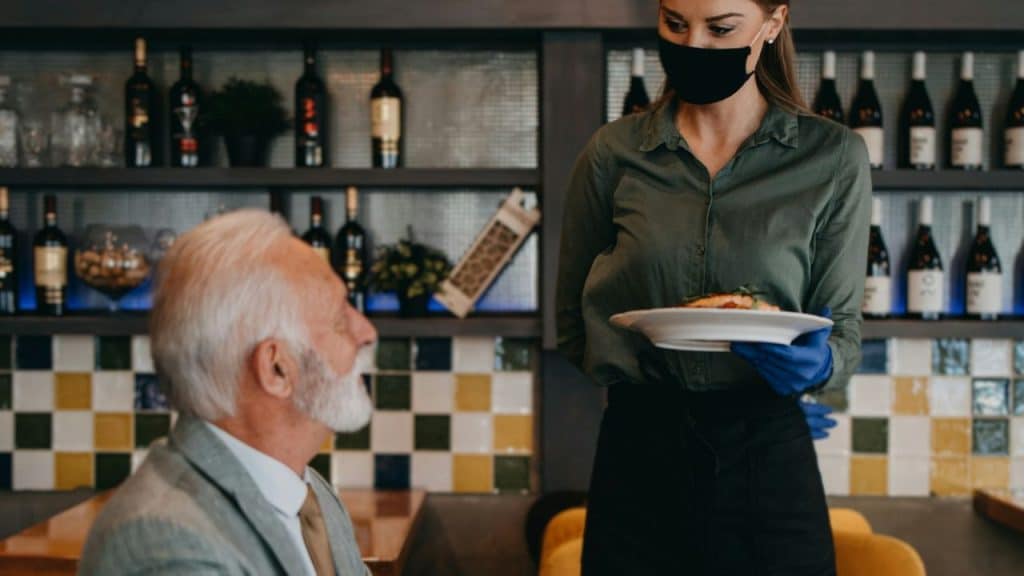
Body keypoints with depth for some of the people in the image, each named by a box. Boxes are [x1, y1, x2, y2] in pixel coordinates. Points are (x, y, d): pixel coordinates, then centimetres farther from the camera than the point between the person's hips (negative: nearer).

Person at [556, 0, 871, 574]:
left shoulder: (834, 158, -2)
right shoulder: (614, 153, 1)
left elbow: (845, 332, 0)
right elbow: (576, 323, 7)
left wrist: (817, 364, -22)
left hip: (766, 460, -1)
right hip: (638, 455, 1)